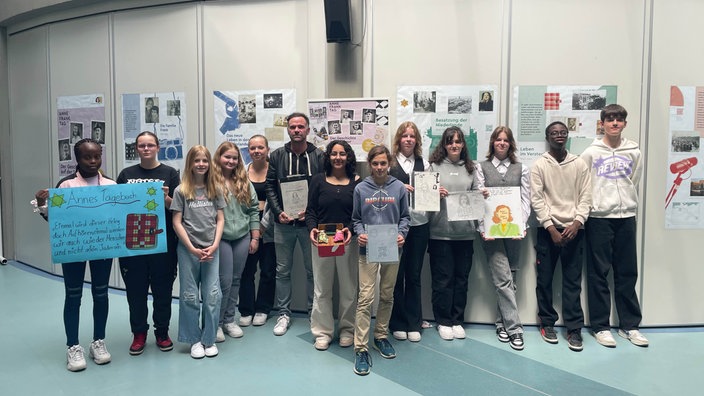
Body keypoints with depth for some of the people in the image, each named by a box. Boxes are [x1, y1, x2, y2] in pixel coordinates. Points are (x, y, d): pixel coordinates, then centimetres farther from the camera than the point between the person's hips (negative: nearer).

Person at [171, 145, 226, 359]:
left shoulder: (215, 189, 6)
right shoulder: (181, 190, -2)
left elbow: (220, 219, 6)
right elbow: (177, 223, -3)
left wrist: (214, 245, -7)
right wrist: (193, 249, -9)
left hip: (211, 249, 2)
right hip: (188, 249, -2)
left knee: (212, 295, 2)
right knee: (190, 296, 6)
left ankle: (209, 340, 17)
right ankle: (195, 340, 20)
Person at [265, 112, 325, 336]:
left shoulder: (319, 156, -1)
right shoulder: (277, 156, 4)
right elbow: (270, 187, 4)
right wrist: (278, 212, -8)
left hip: (309, 222, -1)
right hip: (283, 223, 2)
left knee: (313, 270, 8)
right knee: (283, 271, 10)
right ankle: (284, 313, 23)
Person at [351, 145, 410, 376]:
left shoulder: (399, 188, 2)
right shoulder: (361, 189, -1)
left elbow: (405, 217, 8)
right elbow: (356, 219, 6)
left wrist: (401, 233, -9)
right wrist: (360, 233, -12)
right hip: (368, 250, -2)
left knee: (387, 296, 14)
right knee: (366, 298, -6)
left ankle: (381, 337, 31)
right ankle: (361, 348, -1)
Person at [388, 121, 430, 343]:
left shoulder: (424, 164, 11)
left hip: (419, 224, 3)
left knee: (414, 275, 10)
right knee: (396, 275, 5)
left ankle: (413, 324, 21)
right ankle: (397, 323, 19)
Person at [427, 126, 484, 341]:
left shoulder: (469, 168, 12)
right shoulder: (435, 166, 1)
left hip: (465, 232, 3)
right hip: (440, 232, -3)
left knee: (461, 277, 10)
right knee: (442, 279, 3)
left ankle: (457, 320, 24)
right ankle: (443, 321, 18)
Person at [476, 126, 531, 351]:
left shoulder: (521, 169, 13)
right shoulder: (482, 168, 8)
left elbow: (525, 199, 5)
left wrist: (521, 226, -10)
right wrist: (483, 229, -11)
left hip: (514, 229, 2)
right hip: (491, 230, -2)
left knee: (508, 277, 7)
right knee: (503, 279, -8)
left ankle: (502, 323, 20)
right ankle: (514, 327, -3)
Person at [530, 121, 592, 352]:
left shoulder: (579, 164, 6)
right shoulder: (539, 165, 1)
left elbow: (585, 197, 3)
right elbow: (536, 200, -5)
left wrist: (577, 223, -11)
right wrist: (552, 228, -11)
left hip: (573, 229, 1)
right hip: (547, 229, -1)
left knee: (573, 281, 2)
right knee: (545, 279, 5)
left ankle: (574, 329, 8)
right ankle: (547, 323, 18)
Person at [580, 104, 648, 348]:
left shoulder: (634, 152, 7)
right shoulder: (591, 153, -1)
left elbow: (634, 183, 13)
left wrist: (629, 207, 9)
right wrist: (584, 214, 0)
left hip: (626, 217, 3)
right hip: (598, 218, -3)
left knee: (627, 273, 8)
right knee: (598, 273, 2)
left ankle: (629, 325, 19)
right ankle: (600, 326, 11)